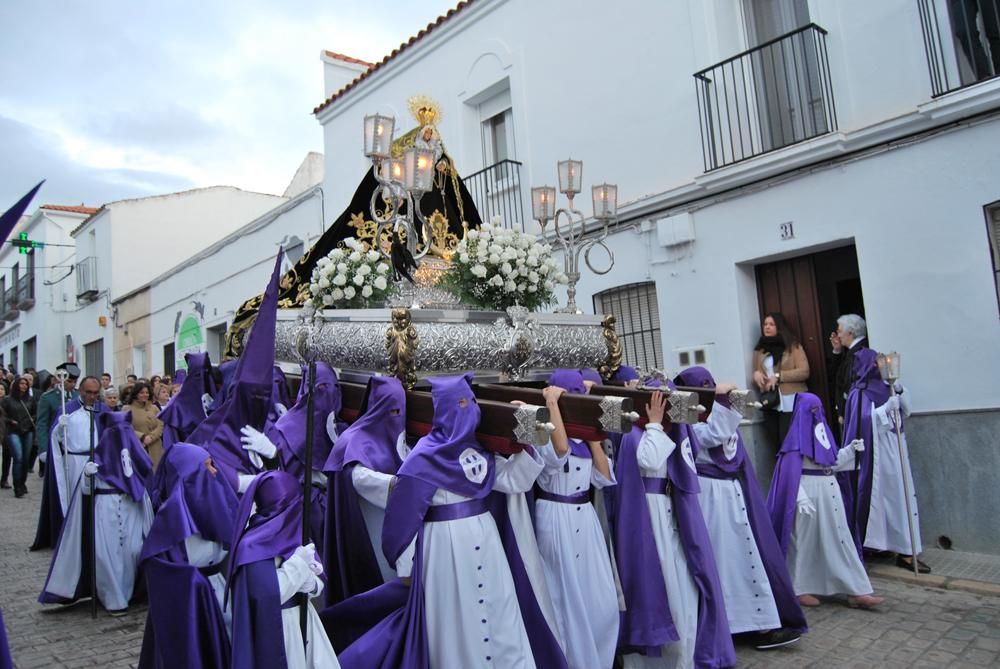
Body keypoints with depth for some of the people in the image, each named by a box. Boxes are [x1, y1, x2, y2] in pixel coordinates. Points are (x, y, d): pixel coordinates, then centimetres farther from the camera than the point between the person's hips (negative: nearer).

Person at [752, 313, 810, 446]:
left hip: (791, 403, -5)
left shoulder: (793, 346, 0)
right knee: (778, 443, 9)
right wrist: (756, 375, -3)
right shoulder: (760, 349, 13)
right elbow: (756, 374, 21)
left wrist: (778, 377, -16)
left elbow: (804, 372, -9)